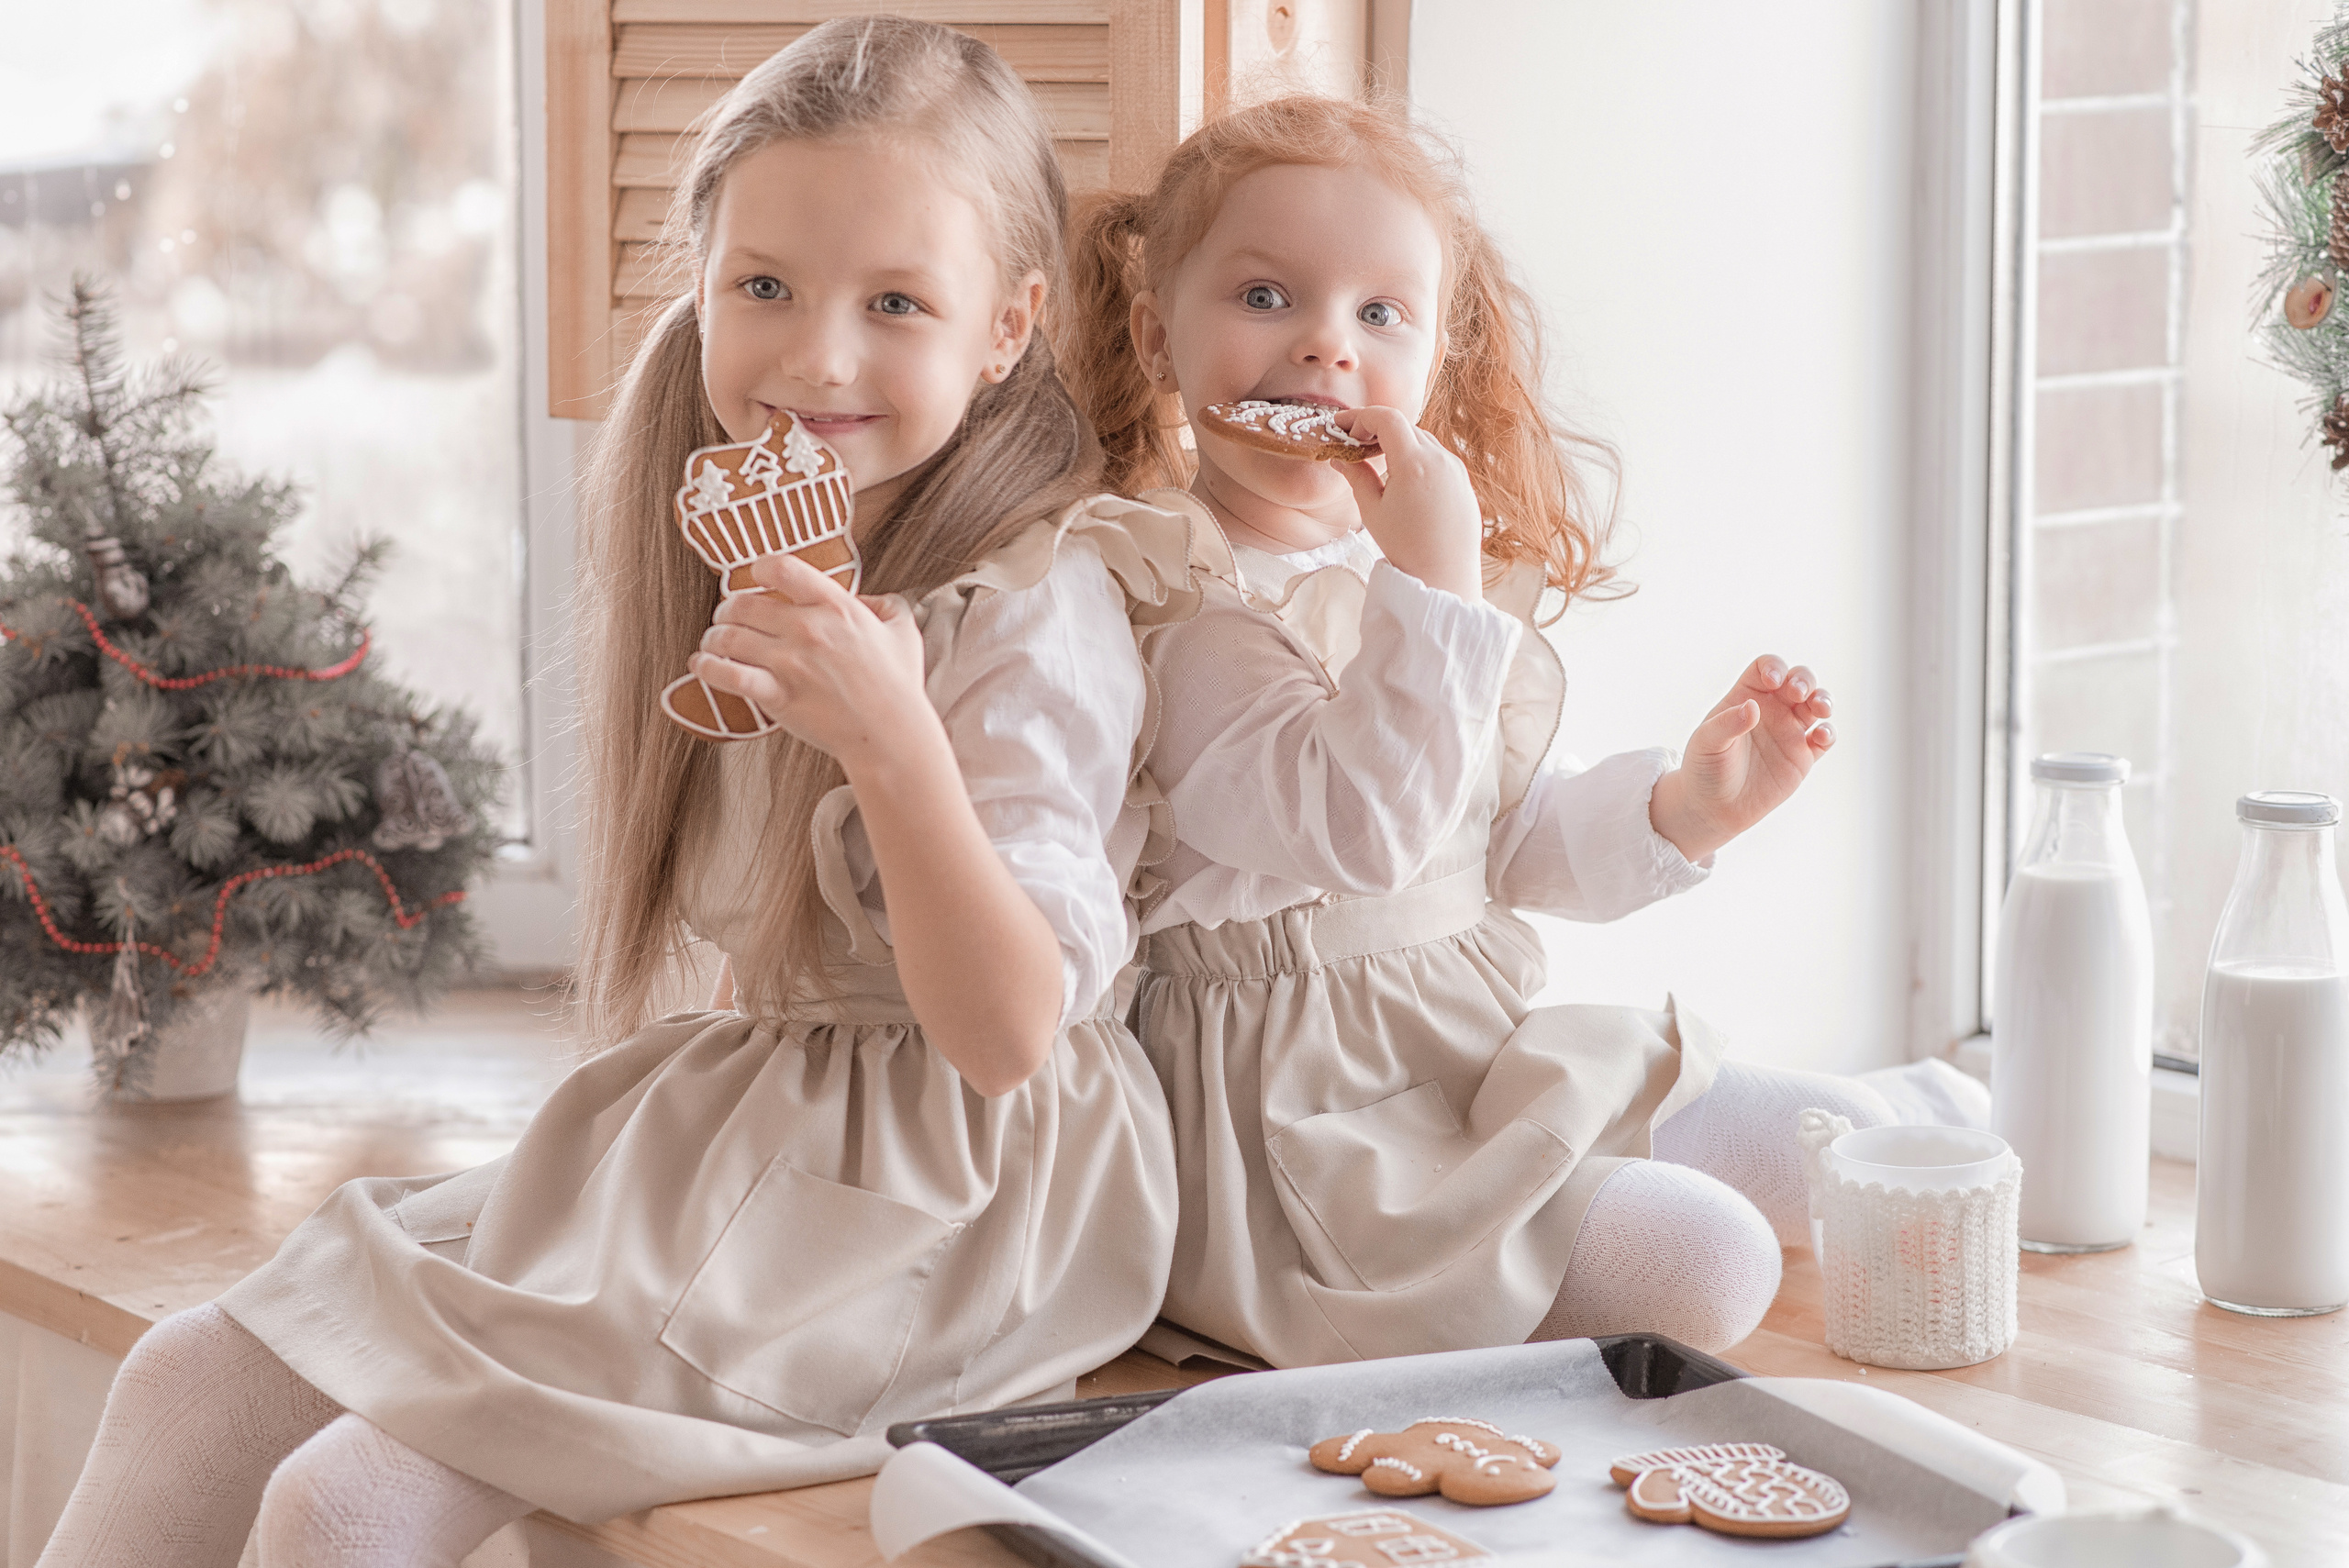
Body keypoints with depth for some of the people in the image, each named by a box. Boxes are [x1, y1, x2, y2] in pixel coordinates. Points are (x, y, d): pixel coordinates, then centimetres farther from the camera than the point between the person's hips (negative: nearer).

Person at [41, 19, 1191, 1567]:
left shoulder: (1034, 614, -16)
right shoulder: (738, 570, 9)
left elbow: (1010, 1035, -24)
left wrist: (893, 740, -33)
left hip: (915, 1207, -8)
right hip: (710, 1140, 9)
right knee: (189, 1386, 0)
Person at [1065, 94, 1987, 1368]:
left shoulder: (1397, 567, 10)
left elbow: (1507, 836, 20)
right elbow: (1357, 830, -30)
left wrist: (1689, 804, 5)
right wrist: (1435, 589, -32)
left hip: (1477, 1051, 9)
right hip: (1315, 1125, -9)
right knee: (1700, 1269, -20)